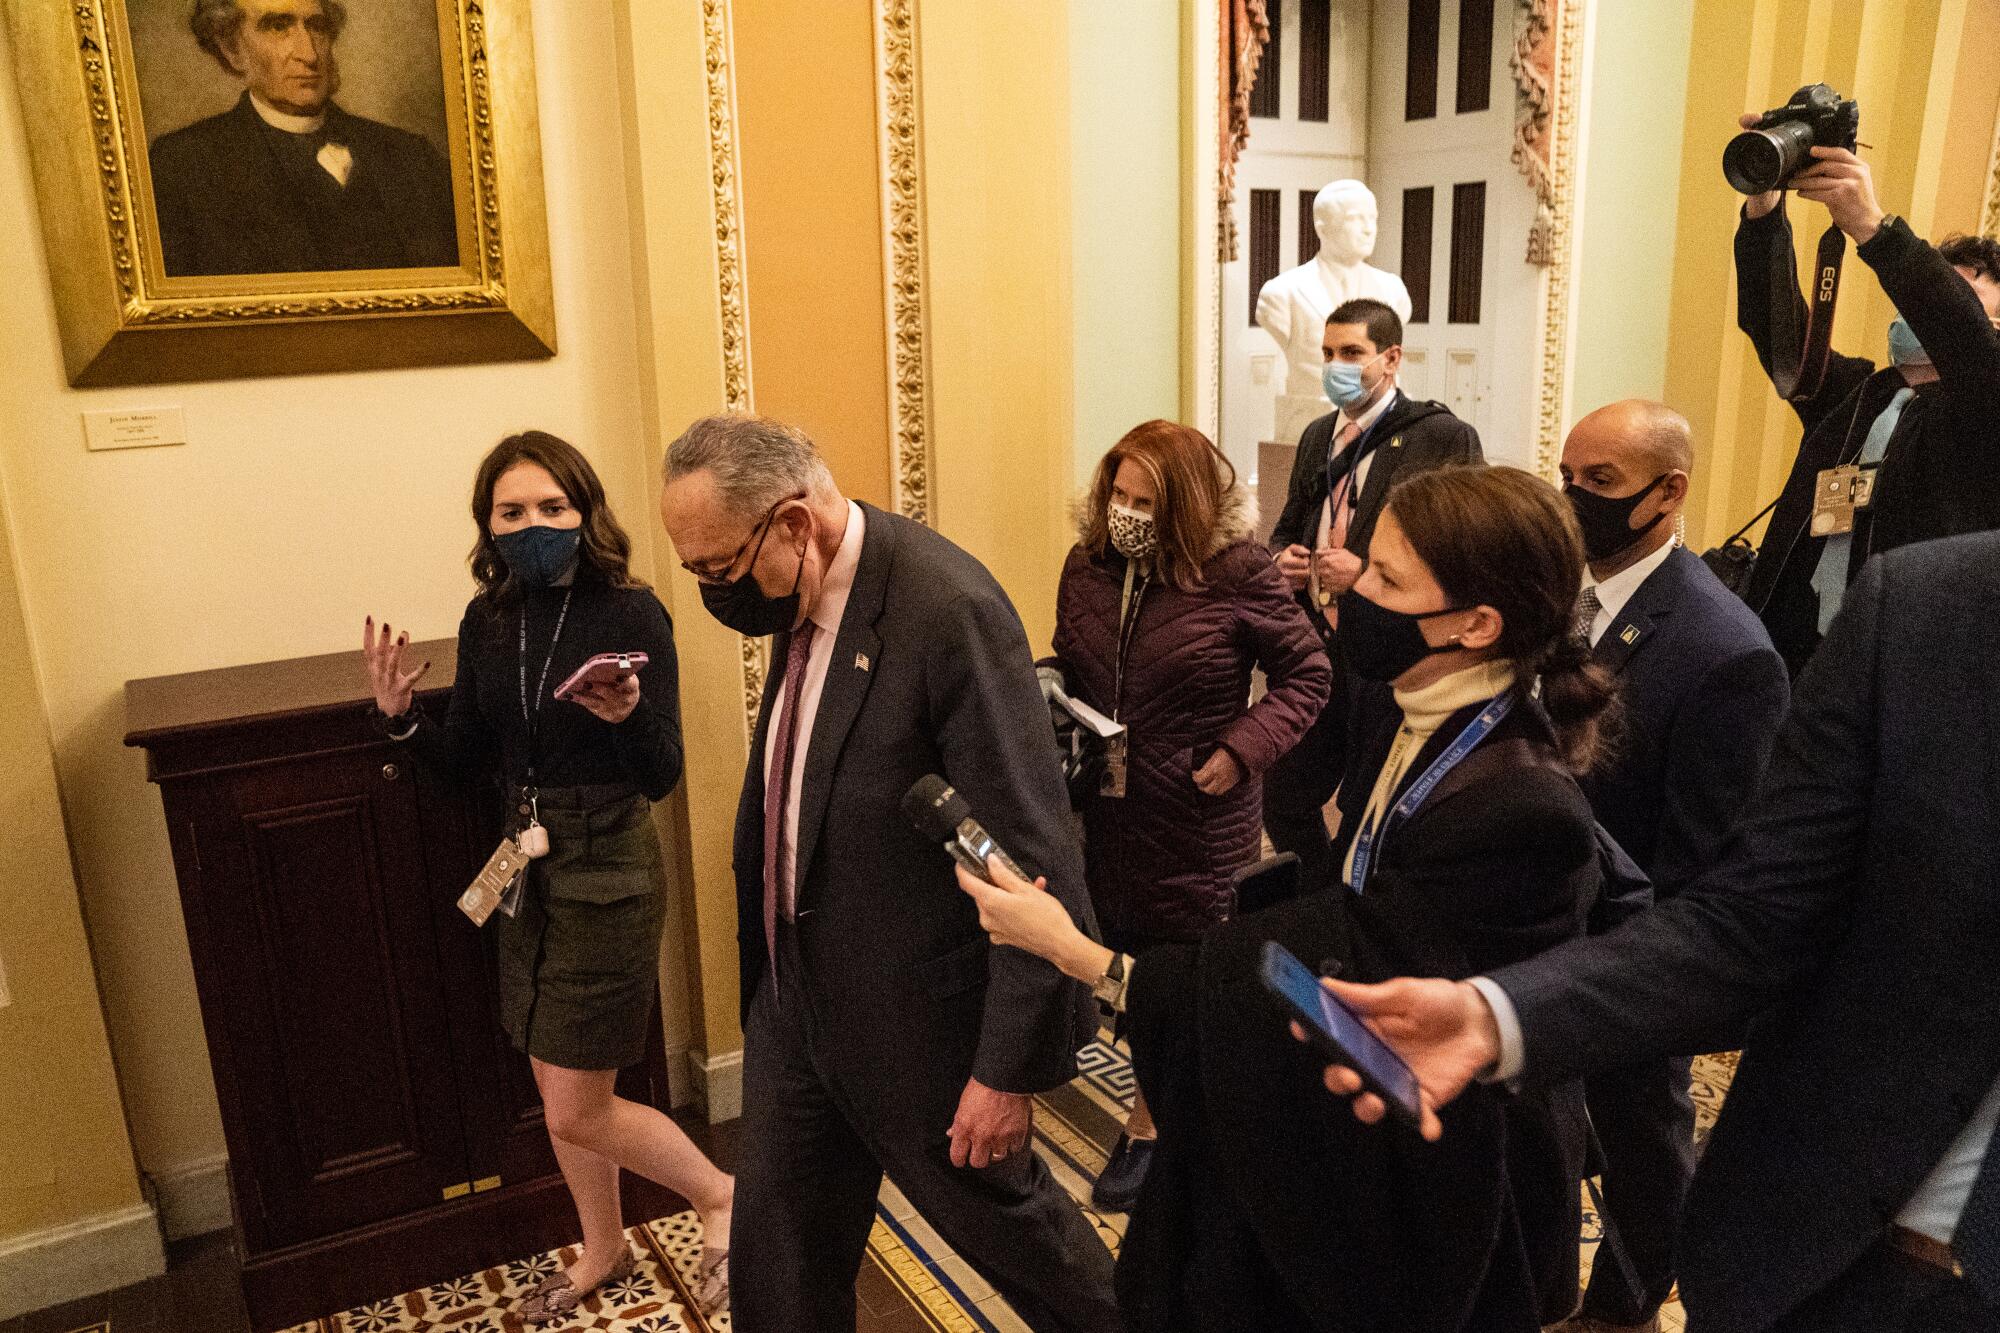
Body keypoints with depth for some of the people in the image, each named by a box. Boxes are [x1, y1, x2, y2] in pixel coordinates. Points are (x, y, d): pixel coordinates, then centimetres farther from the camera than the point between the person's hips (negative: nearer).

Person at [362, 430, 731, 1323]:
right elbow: (467, 762, 8)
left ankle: (721, 1197, 25)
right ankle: (603, 1251, 42)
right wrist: (401, 716, -10)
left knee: (576, 1113, 0)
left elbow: (663, 777, -17)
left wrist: (629, 716, -37)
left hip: (607, 874, -6)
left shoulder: (631, 614, -16)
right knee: (559, 1090, 19)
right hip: (526, 870, 6)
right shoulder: (486, 622, 1)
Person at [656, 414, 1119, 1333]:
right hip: (796, 992, 8)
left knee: (998, 1214, 17)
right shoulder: (804, 595, 0)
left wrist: (1013, 1061, -21)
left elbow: (1034, 852, -25)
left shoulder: (949, 608, -27)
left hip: (919, 1015, -7)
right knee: (777, 1255, 20)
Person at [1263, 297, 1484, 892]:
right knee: (1283, 799, 13)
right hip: (1316, 649, 7)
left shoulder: (1444, 437, -9)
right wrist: (1283, 558, 0)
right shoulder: (1318, 436, 12)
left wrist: (1366, 574, -21)